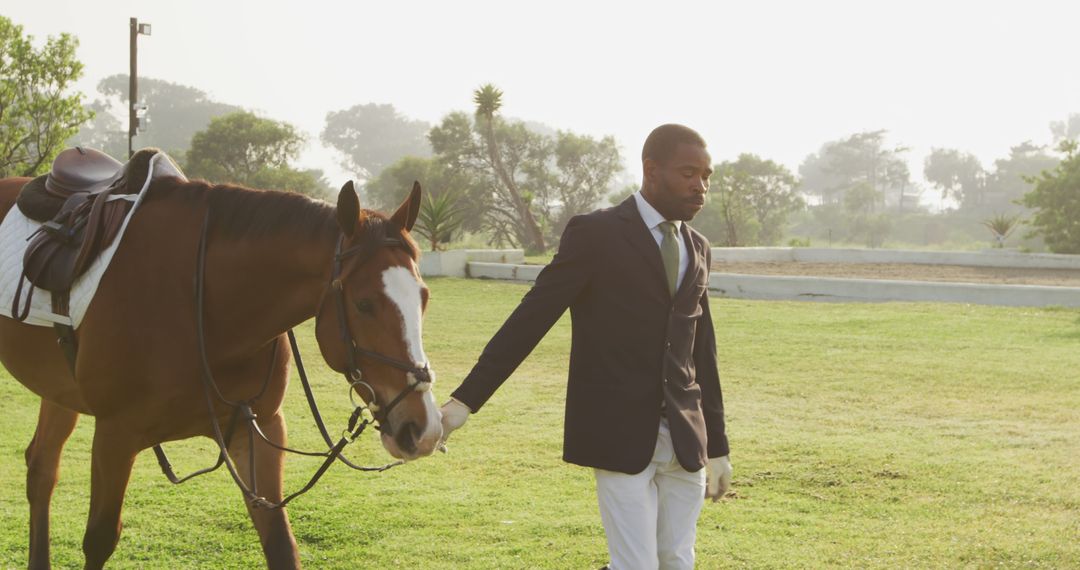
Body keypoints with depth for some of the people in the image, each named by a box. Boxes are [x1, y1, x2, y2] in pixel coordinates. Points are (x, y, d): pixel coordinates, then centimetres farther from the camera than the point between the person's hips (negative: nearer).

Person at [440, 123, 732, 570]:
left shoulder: (698, 249, 13)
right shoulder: (595, 234, -7)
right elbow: (531, 318, -10)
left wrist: (718, 446, 20)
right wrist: (465, 400, -16)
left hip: (685, 442, 6)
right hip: (620, 437, -6)